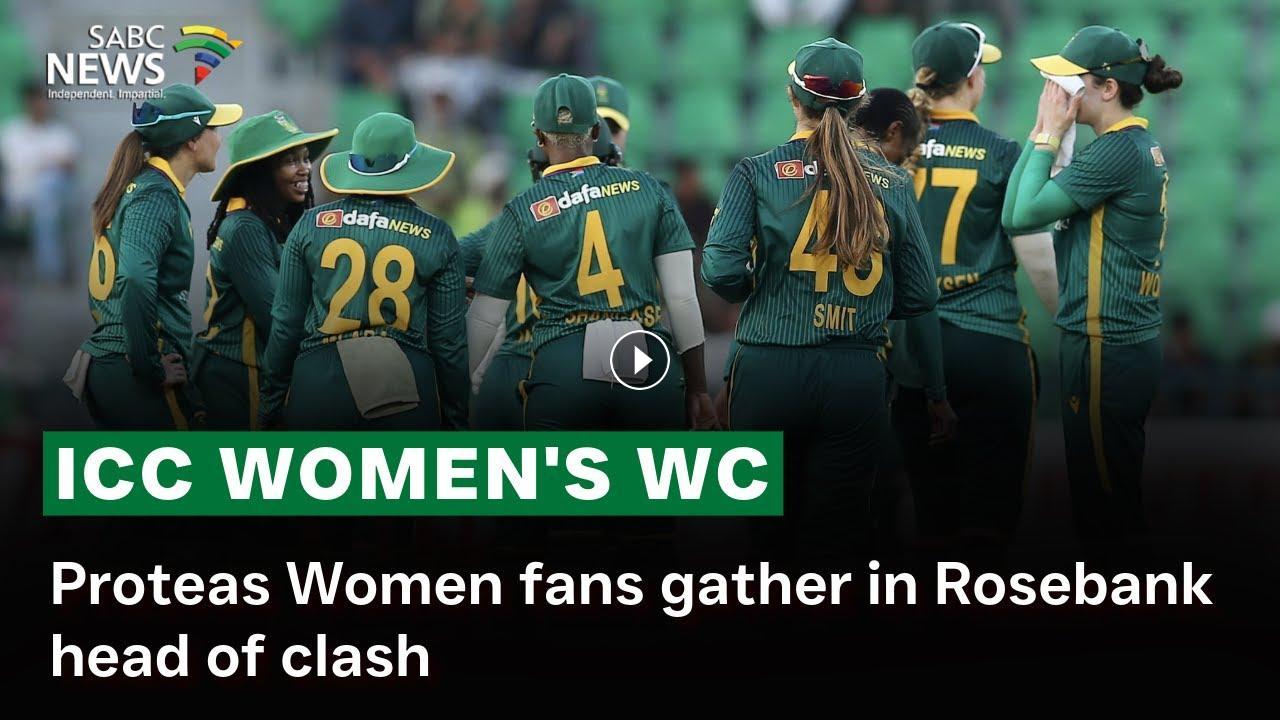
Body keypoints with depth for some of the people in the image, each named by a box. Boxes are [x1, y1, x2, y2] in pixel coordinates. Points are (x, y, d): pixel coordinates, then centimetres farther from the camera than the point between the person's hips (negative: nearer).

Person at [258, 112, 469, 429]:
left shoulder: (311, 225, 4)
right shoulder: (436, 236, 2)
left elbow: (285, 321, 5)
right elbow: (448, 338, 4)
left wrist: (270, 404, 14)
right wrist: (455, 419, 14)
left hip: (318, 380, 0)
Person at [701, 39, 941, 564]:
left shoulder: (758, 173, -3)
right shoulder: (891, 181, 4)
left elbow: (721, 270, -13)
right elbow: (919, 296, 7)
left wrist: (756, 292, 9)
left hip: (769, 370, -1)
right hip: (856, 377, 1)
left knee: (765, 534, 10)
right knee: (835, 540, 6)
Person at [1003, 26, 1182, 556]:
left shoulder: (1116, 152, -18)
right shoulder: (1142, 146, 13)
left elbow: (1020, 215, -17)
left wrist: (1047, 136, -10)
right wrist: (1044, 133, 2)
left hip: (1105, 350, -10)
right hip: (1133, 343, 10)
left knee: (1102, 494, -3)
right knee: (1121, 495, 15)